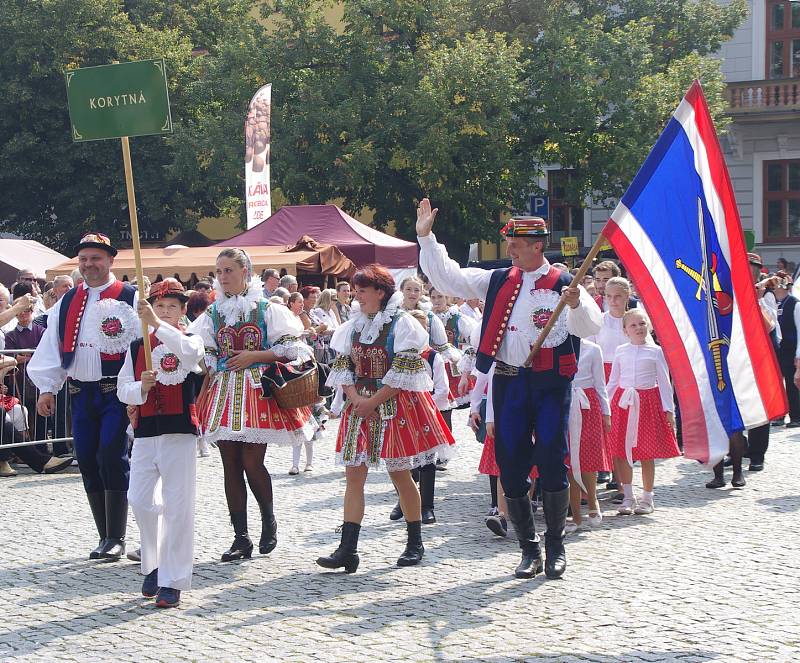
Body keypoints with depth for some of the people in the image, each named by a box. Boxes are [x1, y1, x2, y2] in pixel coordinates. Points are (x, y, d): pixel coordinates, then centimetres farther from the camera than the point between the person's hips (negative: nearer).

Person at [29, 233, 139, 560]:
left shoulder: (130, 299, -4)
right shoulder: (67, 304, 13)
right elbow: (51, 348, 14)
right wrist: (46, 388, 7)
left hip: (116, 393, -6)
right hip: (81, 394, 6)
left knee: (112, 458, -11)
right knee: (87, 460, 6)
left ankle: (115, 538, -4)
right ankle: (105, 537, 16)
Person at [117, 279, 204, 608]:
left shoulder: (191, 340, 1)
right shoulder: (137, 347, 11)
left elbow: (189, 352, -25)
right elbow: (123, 389, 7)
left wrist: (157, 323, -34)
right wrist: (141, 387, -15)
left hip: (179, 431, -4)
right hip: (145, 432, 4)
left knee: (177, 506, -3)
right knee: (140, 500, 4)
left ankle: (173, 581, 1)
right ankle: (153, 565, 25)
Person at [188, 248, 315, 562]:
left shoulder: (267, 309, 1)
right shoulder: (212, 313, 12)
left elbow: (292, 348, -2)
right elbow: (202, 357, 8)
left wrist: (254, 356, -9)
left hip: (257, 391, -4)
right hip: (224, 392, 4)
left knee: (251, 462, -10)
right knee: (231, 465, 2)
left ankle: (269, 520, 17)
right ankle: (241, 538, 7)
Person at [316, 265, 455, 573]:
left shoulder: (402, 324, -8)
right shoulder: (353, 326, 10)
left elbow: (403, 372, -14)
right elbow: (342, 365, 8)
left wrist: (374, 402, -16)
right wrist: (355, 397, -10)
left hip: (394, 406, -5)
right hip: (360, 405, 5)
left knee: (400, 474, 2)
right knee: (354, 474, -3)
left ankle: (415, 542, 18)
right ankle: (347, 548, -6)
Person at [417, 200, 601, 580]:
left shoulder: (562, 284, -2)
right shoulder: (497, 281, 11)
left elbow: (589, 327, -14)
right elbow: (448, 277, 11)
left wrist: (576, 306, -35)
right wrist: (426, 237, 4)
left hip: (550, 384, -4)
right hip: (509, 384, 4)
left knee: (552, 463, -6)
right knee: (512, 466, 5)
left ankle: (556, 547, 9)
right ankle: (529, 549, 16)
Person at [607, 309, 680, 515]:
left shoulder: (655, 351, 0)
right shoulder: (620, 351, 7)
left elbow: (664, 381, 2)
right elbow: (613, 381, 13)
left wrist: (669, 409, -1)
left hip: (648, 401, -2)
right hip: (623, 402, 2)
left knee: (647, 453, 3)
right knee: (622, 452, 0)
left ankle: (647, 498, 14)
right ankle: (628, 497, 12)